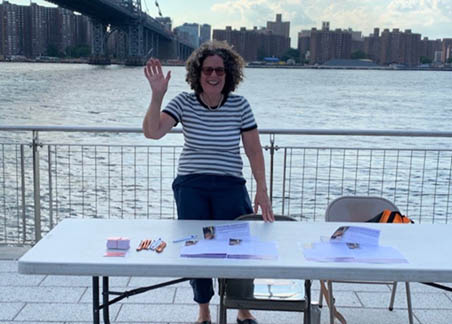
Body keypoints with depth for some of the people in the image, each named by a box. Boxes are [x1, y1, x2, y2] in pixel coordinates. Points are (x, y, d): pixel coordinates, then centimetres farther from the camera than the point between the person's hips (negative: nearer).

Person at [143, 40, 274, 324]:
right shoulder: (184, 102, -4)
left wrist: (262, 190, -5)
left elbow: (254, 151, 0)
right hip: (191, 187, 1)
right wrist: (157, 95, -24)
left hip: (230, 186, 0)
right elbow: (153, 132, -14)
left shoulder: (240, 105, -3)